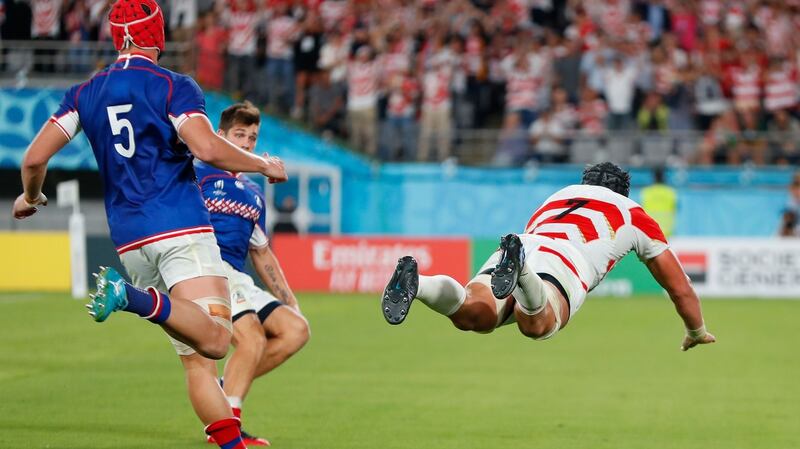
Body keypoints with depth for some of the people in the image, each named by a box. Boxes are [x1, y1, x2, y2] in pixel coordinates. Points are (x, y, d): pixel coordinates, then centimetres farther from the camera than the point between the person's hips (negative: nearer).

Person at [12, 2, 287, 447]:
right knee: (215, 340, -22)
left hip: (130, 241, 6)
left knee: (197, 360, 8)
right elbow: (207, 148, -16)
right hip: (181, 226, -6)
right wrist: (264, 164, 0)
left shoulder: (85, 93, 13)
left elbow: (35, 158, 8)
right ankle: (136, 298, -40)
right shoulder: (174, 86, -2)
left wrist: (30, 197, 29)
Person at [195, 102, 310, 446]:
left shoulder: (254, 194, 24)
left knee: (295, 329, -7)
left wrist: (289, 300, 23)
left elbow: (262, 254, 29)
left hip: (238, 280, 8)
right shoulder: (197, 175, 3)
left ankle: (227, 389, -4)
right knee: (252, 335, -26)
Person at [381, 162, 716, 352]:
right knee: (537, 325, -34)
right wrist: (697, 333, 61)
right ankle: (517, 267, -61)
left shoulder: (557, 196, 45)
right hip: (564, 264, -4)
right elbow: (679, 287, 44)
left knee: (473, 314, -25)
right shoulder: (635, 214, 36)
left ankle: (414, 283, -51)